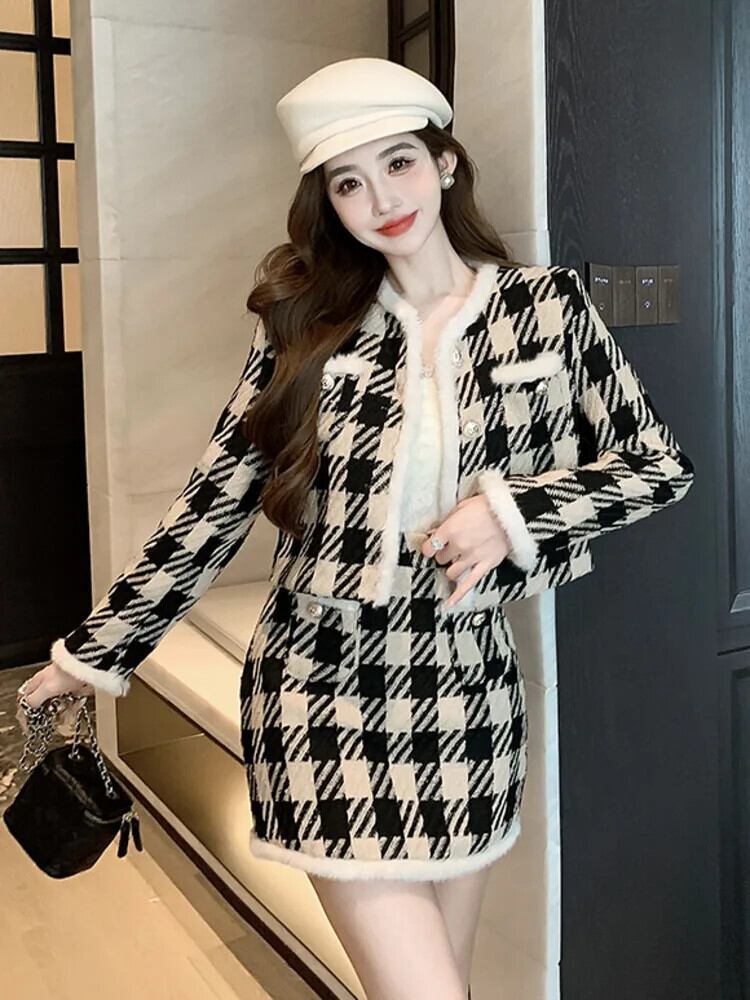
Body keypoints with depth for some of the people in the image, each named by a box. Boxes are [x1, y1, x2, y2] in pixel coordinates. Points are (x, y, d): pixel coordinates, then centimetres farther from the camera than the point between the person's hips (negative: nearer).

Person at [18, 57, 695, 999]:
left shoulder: (546, 304, 1)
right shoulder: (307, 322, 0)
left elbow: (660, 464, 4)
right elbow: (215, 499, 3)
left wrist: (513, 506, -12)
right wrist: (98, 647, 5)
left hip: (465, 684, 2)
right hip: (324, 685, -1)